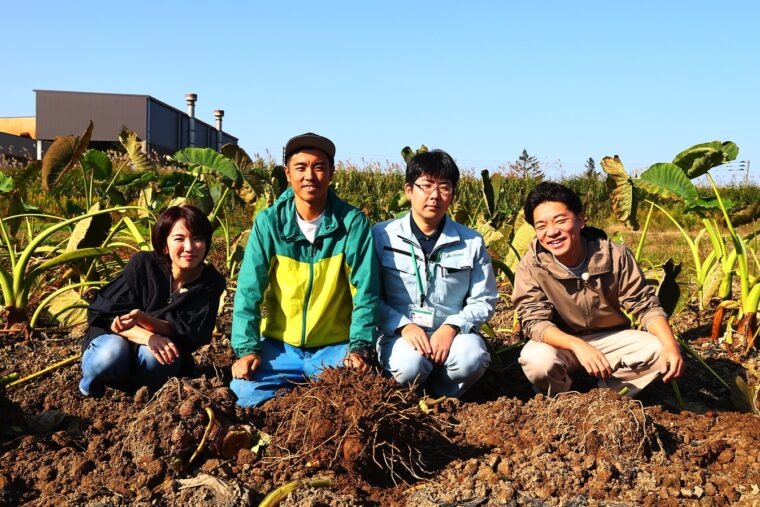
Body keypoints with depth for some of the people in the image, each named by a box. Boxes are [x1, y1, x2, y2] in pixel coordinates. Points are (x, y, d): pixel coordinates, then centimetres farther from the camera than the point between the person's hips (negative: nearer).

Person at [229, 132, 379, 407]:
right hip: (280, 345, 0)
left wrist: (359, 347, -18)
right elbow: (249, 289, -6)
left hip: (336, 346, 0)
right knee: (245, 389, -23)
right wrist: (247, 348, -14)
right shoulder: (269, 222, -6)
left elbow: (365, 290, -9)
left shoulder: (352, 222, -8)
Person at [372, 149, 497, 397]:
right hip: (399, 333, -1)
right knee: (410, 365, -35)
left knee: (472, 358, -32)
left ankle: (439, 397, 1)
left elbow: (484, 301, 6)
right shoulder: (381, 236, -1)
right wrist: (403, 326, -17)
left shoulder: (471, 242, 3)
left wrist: (452, 326, -12)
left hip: (452, 333, 2)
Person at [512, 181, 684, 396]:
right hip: (562, 343, -2)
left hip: (611, 338, 2)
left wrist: (670, 344, -29)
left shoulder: (615, 255, -16)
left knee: (660, 352, -22)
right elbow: (534, 320, -23)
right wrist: (577, 345, -41)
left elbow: (645, 305, -10)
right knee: (537, 359, -35)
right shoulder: (531, 266, -20)